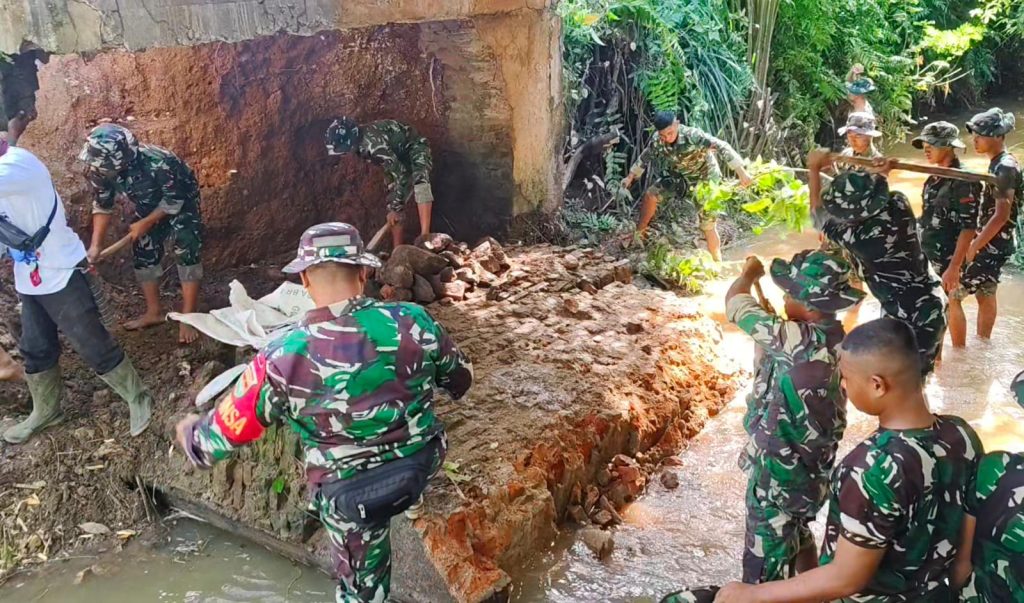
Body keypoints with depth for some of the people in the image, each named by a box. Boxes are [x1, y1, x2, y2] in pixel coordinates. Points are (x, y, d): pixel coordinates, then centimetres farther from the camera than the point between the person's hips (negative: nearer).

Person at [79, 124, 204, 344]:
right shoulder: (100, 170, -22)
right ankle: (154, 312, 22)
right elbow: (102, 205, -8)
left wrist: (146, 223, -20)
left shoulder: (157, 163, -41)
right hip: (150, 204, 6)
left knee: (187, 254, -15)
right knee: (143, 255, 6)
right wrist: (96, 245, -15)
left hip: (181, 202, -6)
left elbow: (175, 199, -25)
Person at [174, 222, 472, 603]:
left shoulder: (281, 360, -24)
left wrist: (189, 433, 13)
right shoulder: (412, 322, -18)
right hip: (423, 465, 2)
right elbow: (459, 379, 1)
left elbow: (221, 436, -11)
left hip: (352, 495, -2)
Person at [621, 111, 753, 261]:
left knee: (708, 226, -5)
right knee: (650, 194, 1)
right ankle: (639, 231, 24)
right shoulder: (657, 141, -18)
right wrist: (631, 177, 9)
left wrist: (741, 172, -46)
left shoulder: (692, 136, -36)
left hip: (706, 178, -5)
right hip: (681, 175, 5)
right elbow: (646, 156, 1)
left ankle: (717, 263, 10)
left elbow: (723, 147, -40)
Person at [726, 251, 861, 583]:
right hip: (811, 466, 9)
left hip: (778, 472, -9)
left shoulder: (795, 340, -29)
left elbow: (734, 303, -16)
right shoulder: (834, 339, -5)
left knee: (766, 561, 10)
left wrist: (750, 272, 1)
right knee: (797, 533, 31)